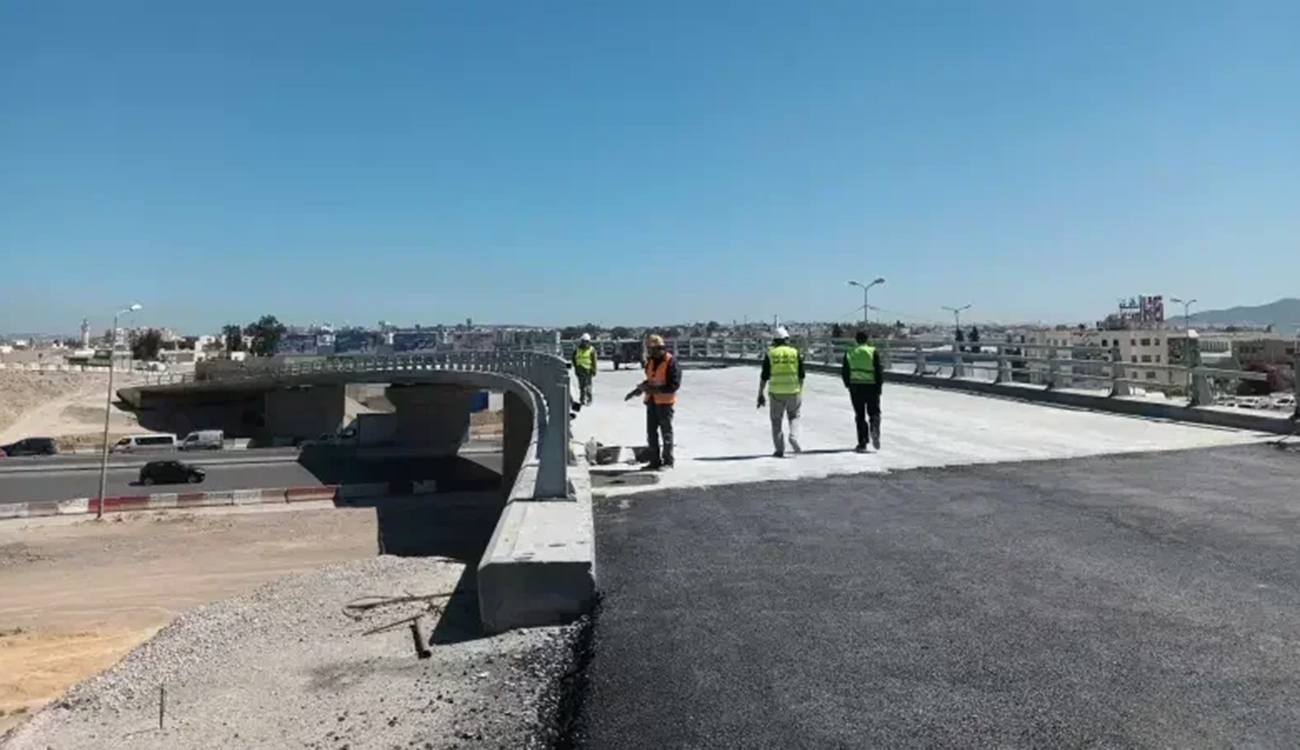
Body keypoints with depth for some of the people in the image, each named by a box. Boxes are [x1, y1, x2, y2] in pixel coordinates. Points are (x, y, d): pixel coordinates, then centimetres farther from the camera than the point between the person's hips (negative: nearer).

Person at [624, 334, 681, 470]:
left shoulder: (671, 362, -14)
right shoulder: (650, 361, 9)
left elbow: (675, 384, -18)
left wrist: (656, 389, -25)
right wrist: (640, 388, 6)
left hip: (665, 402, -7)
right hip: (651, 401, 7)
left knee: (666, 433, 1)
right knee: (651, 433, 9)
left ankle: (668, 462, 10)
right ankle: (655, 461, 17)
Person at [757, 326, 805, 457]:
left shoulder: (770, 354, -1)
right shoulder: (795, 353, 3)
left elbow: (764, 376, -2)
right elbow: (801, 375, 4)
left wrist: (760, 394, 3)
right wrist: (800, 392, 14)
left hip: (776, 392, -1)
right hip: (793, 391, 1)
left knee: (776, 421, 10)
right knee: (794, 416, 20)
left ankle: (779, 450, 9)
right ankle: (794, 437, -5)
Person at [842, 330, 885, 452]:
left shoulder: (849, 353, 5)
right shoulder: (872, 351, -3)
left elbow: (844, 372, 7)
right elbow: (879, 370, -7)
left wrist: (848, 385, 19)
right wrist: (879, 386, 0)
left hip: (855, 387, 2)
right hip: (871, 386, -2)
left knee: (859, 416, 7)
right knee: (874, 412, 12)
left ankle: (862, 444, 3)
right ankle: (874, 428, -19)